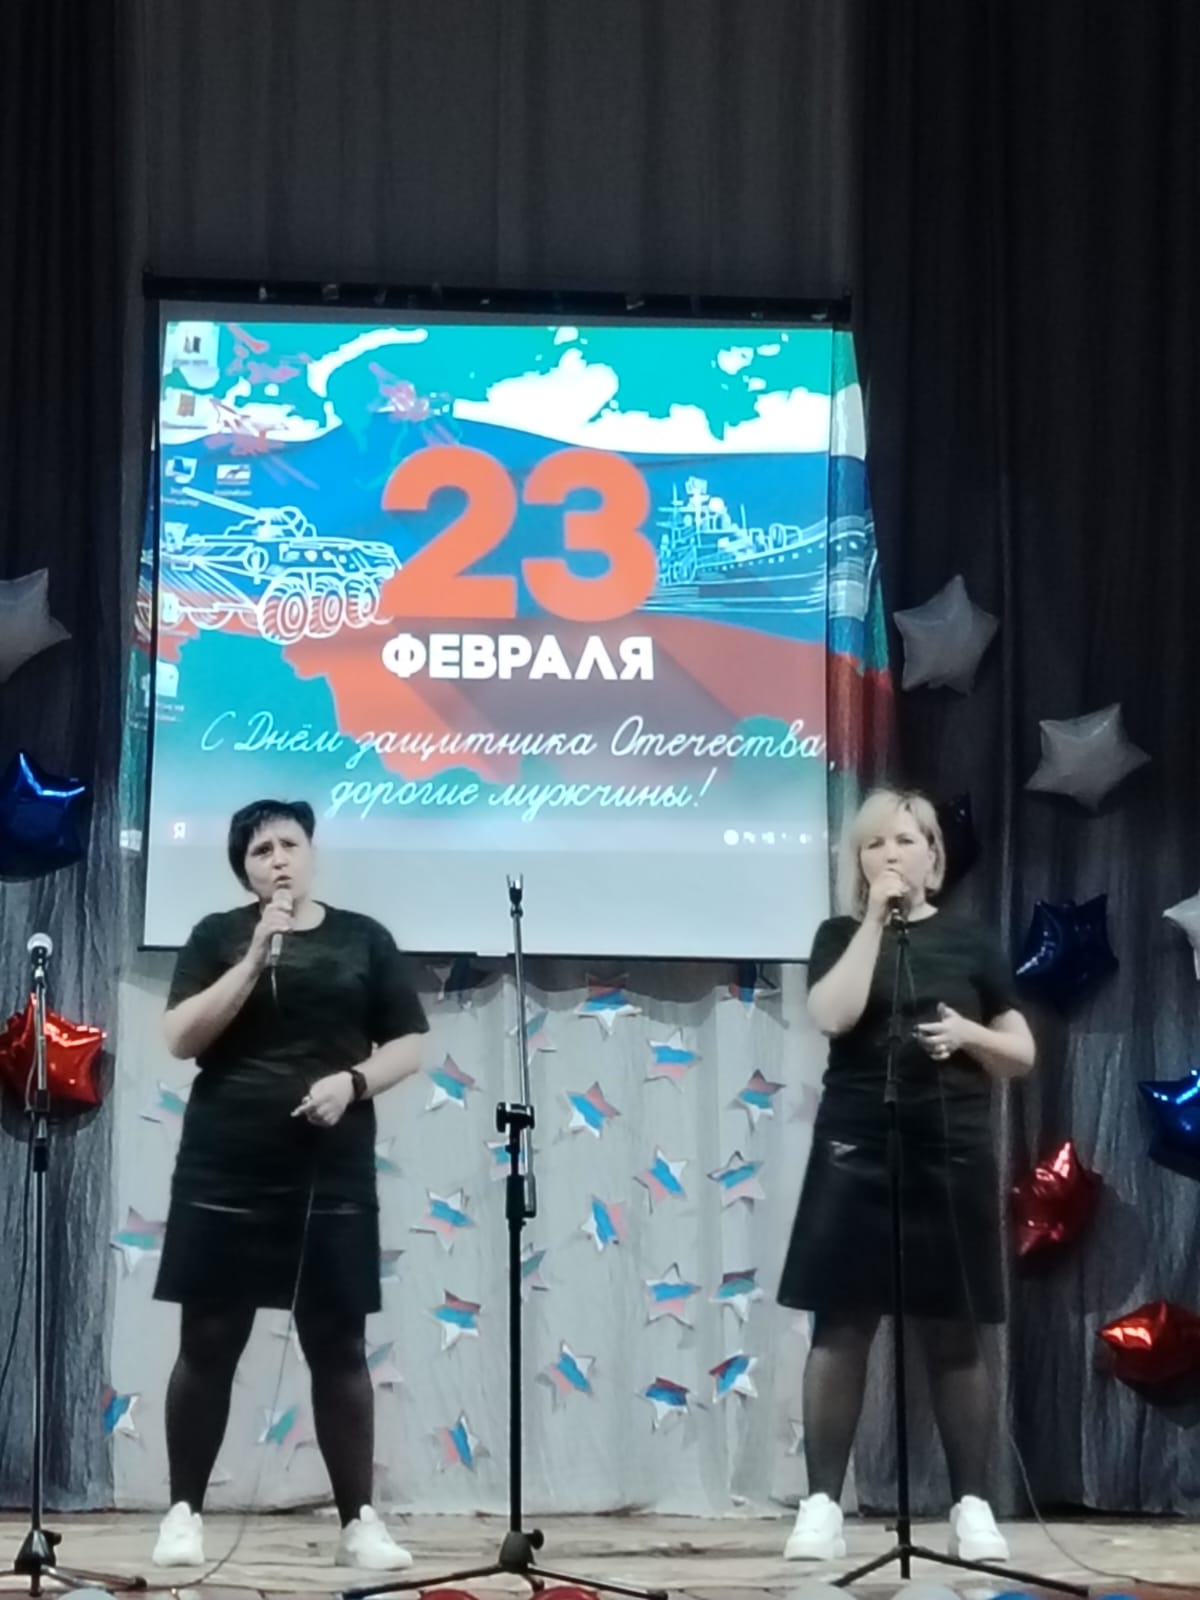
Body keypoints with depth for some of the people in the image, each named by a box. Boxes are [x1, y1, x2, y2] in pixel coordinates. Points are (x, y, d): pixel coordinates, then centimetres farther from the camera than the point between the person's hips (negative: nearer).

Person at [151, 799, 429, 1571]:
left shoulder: (363, 938, 8)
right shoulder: (218, 935, 6)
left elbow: (409, 1045, 8)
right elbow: (181, 1038, -5)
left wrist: (353, 1080, -11)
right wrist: (257, 959, -12)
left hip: (332, 1172, 1)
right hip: (224, 1167, 0)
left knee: (339, 1346, 2)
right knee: (208, 1343, 2)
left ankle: (360, 1519, 7)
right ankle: (184, 1513, 11)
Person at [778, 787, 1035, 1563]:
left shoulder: (970, 939, 8)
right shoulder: (841, 935, 6)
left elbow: (1023, 1053, 10)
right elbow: (833, 1017, -14)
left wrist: (970, 1035, -10)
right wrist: (875, 919, -11)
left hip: (953, 1156, 1)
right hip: (856, 1153, -1)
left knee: (955, 1335, 4)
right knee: (841, 1327, -1)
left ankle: (973, 1504, 9)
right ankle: (823, 1503, 3)